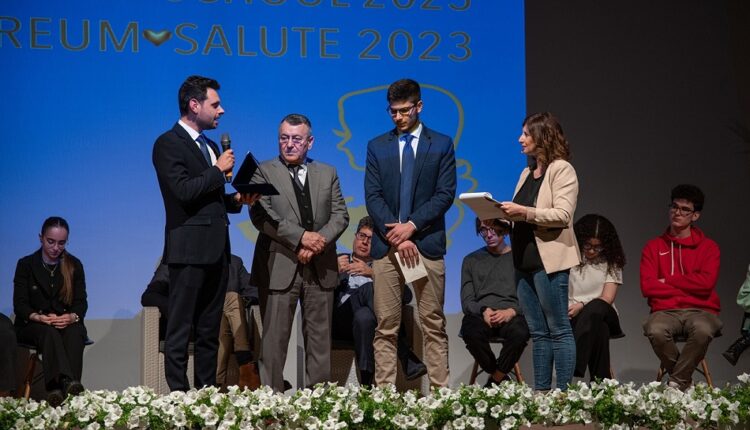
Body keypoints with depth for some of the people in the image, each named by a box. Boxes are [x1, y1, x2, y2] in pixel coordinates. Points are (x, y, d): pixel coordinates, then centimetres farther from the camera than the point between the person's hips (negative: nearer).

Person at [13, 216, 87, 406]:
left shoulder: (74, 265, 10)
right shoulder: (26, 265, 5)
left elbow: (81, 301, 3)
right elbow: (19, 304, -3)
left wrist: (72, 317, -22)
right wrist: (40, 317, -24)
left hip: (67, 323, 2)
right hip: (32, 325, -2)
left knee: (76, 332, -35)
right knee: (49, 332, -37)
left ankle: (57, 390, -54)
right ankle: (68, 383, -63)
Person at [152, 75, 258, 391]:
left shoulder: (210, 146, 19)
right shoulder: (168, 144, -7)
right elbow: (184, 190, -20)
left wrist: (237, 200, 7)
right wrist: (219, 170, -10)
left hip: (216, 250, 9)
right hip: (189, 249, -8)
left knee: (209, 331, 11)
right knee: (180, 329, -5)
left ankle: (207, 392, 16)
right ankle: (178, 394, -3)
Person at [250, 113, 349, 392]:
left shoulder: (327, 173, 15)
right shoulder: (264, 172, 4)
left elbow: (340, 215, 8)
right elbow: (260, 216, -9)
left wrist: (319, 241, -11)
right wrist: (302, 237, -17)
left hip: (320, 267, 3)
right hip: (279, 266, -3)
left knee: (319, 335, 5)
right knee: (275, 336, -3)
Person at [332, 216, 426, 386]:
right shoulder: (338, 262, 28)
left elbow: (406, 296, 6)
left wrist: (373, 273, -4)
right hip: (342, 320, -1)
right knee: (371, 287, -31)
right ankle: (407, 360, -40)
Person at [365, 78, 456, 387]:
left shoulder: (441, 145, 8)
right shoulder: (377, 147, 12)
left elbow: (445, 194, 0)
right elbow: (372, 197, 3)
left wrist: (411, 226, -12)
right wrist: (396, 236, -9)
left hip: (427, 244, -1)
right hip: (386, 246, 1)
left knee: (433, 325, 0)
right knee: (386, 327, 0)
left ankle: (440, 391, 2)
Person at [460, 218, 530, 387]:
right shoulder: (471, 260, 21)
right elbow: (467, 301, 13)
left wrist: (511, 312, -14)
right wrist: (483, 311, -10)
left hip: (511, 315, -1)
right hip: (480, 315, 1)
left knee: (520, 332, -38)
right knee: (472, 332, -36)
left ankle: (495, 380, -13)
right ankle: (502, 379, -12)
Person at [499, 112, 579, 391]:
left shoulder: (561, 169, -5)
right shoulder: (527, 173, 18)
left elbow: (563, 215, -16)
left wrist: (524, 212, -22)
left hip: (549, 260, -8)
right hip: (525, 260, 8)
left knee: (558, 330, -4)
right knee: (538, 332, 10)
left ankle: (563, 392, -1)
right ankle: (540, 391, 14)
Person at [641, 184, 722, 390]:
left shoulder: (708, 247, 8)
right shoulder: (654, 247, 11)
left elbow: (706, 283, -9)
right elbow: (647, 287, -2)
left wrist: (668, 281, -4)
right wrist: (689, 286, -4)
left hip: (700, 310, -1)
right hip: (666, 311, 1)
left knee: (703, 330, -38)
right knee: (656, 331, -36)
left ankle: (676, 383, -19)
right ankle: (686, 381, -11)